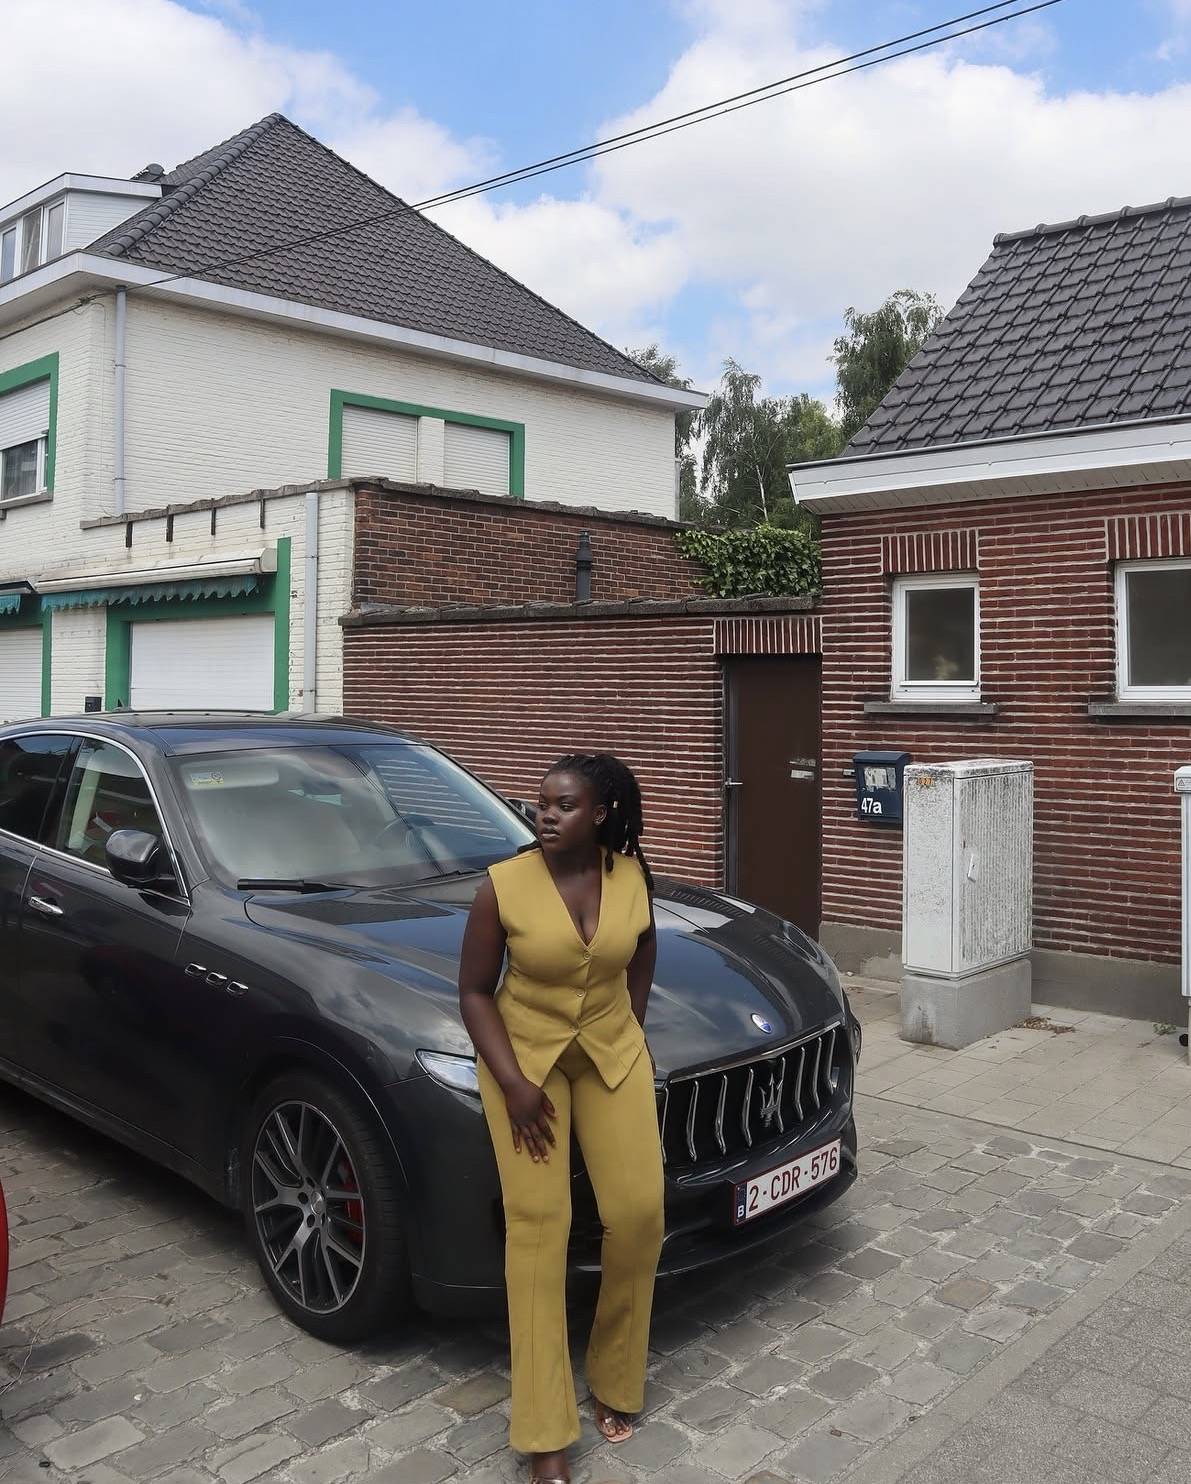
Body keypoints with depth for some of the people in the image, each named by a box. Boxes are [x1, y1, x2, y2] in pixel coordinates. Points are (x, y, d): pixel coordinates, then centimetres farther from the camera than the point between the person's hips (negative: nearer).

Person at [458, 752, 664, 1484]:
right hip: (524, 1055, -2)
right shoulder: (503, 885, -16)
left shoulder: (633, 876, -8)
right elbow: (475, 991, -10)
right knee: (538, 1224, -7)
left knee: (639, 1211, -4)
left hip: (613, 1053, 3)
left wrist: (633, 1029, 6)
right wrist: (513, 1083, -16)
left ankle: (616, 1378, 21)